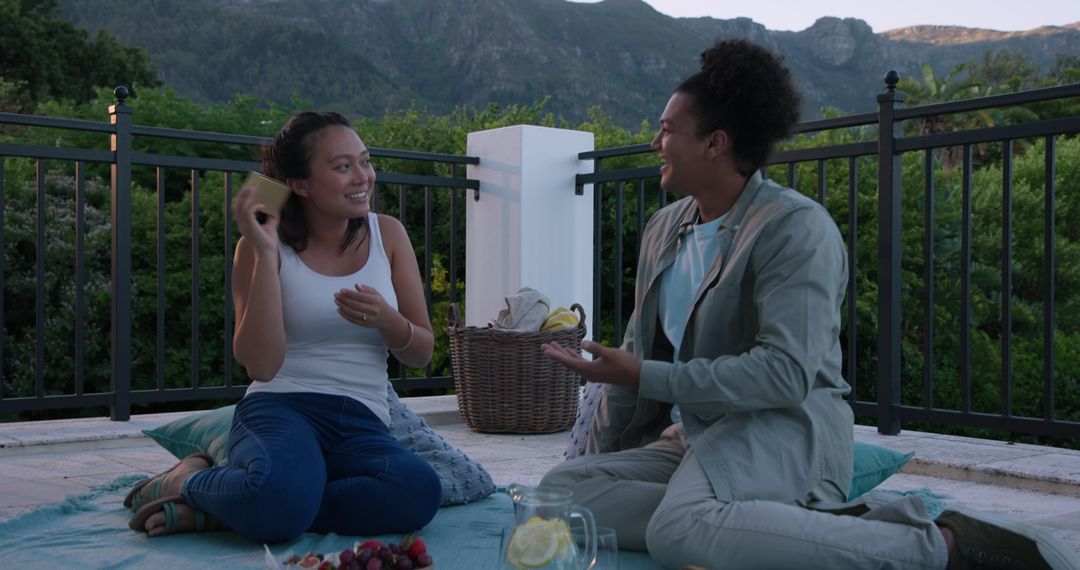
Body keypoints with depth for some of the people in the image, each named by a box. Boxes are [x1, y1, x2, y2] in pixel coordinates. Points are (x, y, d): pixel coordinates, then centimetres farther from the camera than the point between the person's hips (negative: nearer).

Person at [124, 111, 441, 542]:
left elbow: (421, 353, 12)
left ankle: (212, 514, -16)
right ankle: (187, 480, -3)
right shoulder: (262, 246, 3)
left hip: (362, 425, 4)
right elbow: (260, 365, -10)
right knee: (278, 492, -41)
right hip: (281, 408, -3)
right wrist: (265, 253, -14)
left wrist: (387, 320, -11)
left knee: (419, 491, -34)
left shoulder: (387, 235, 9)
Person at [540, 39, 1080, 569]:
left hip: (786, 427, -8)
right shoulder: (664, 228, 15)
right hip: (693, 438, 9)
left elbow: (786, 373, -20)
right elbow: (637, 355, 21)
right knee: (561, 486, -13)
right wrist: (596, 454, 17)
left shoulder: (795, 225, -10)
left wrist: (646, 378, -18)